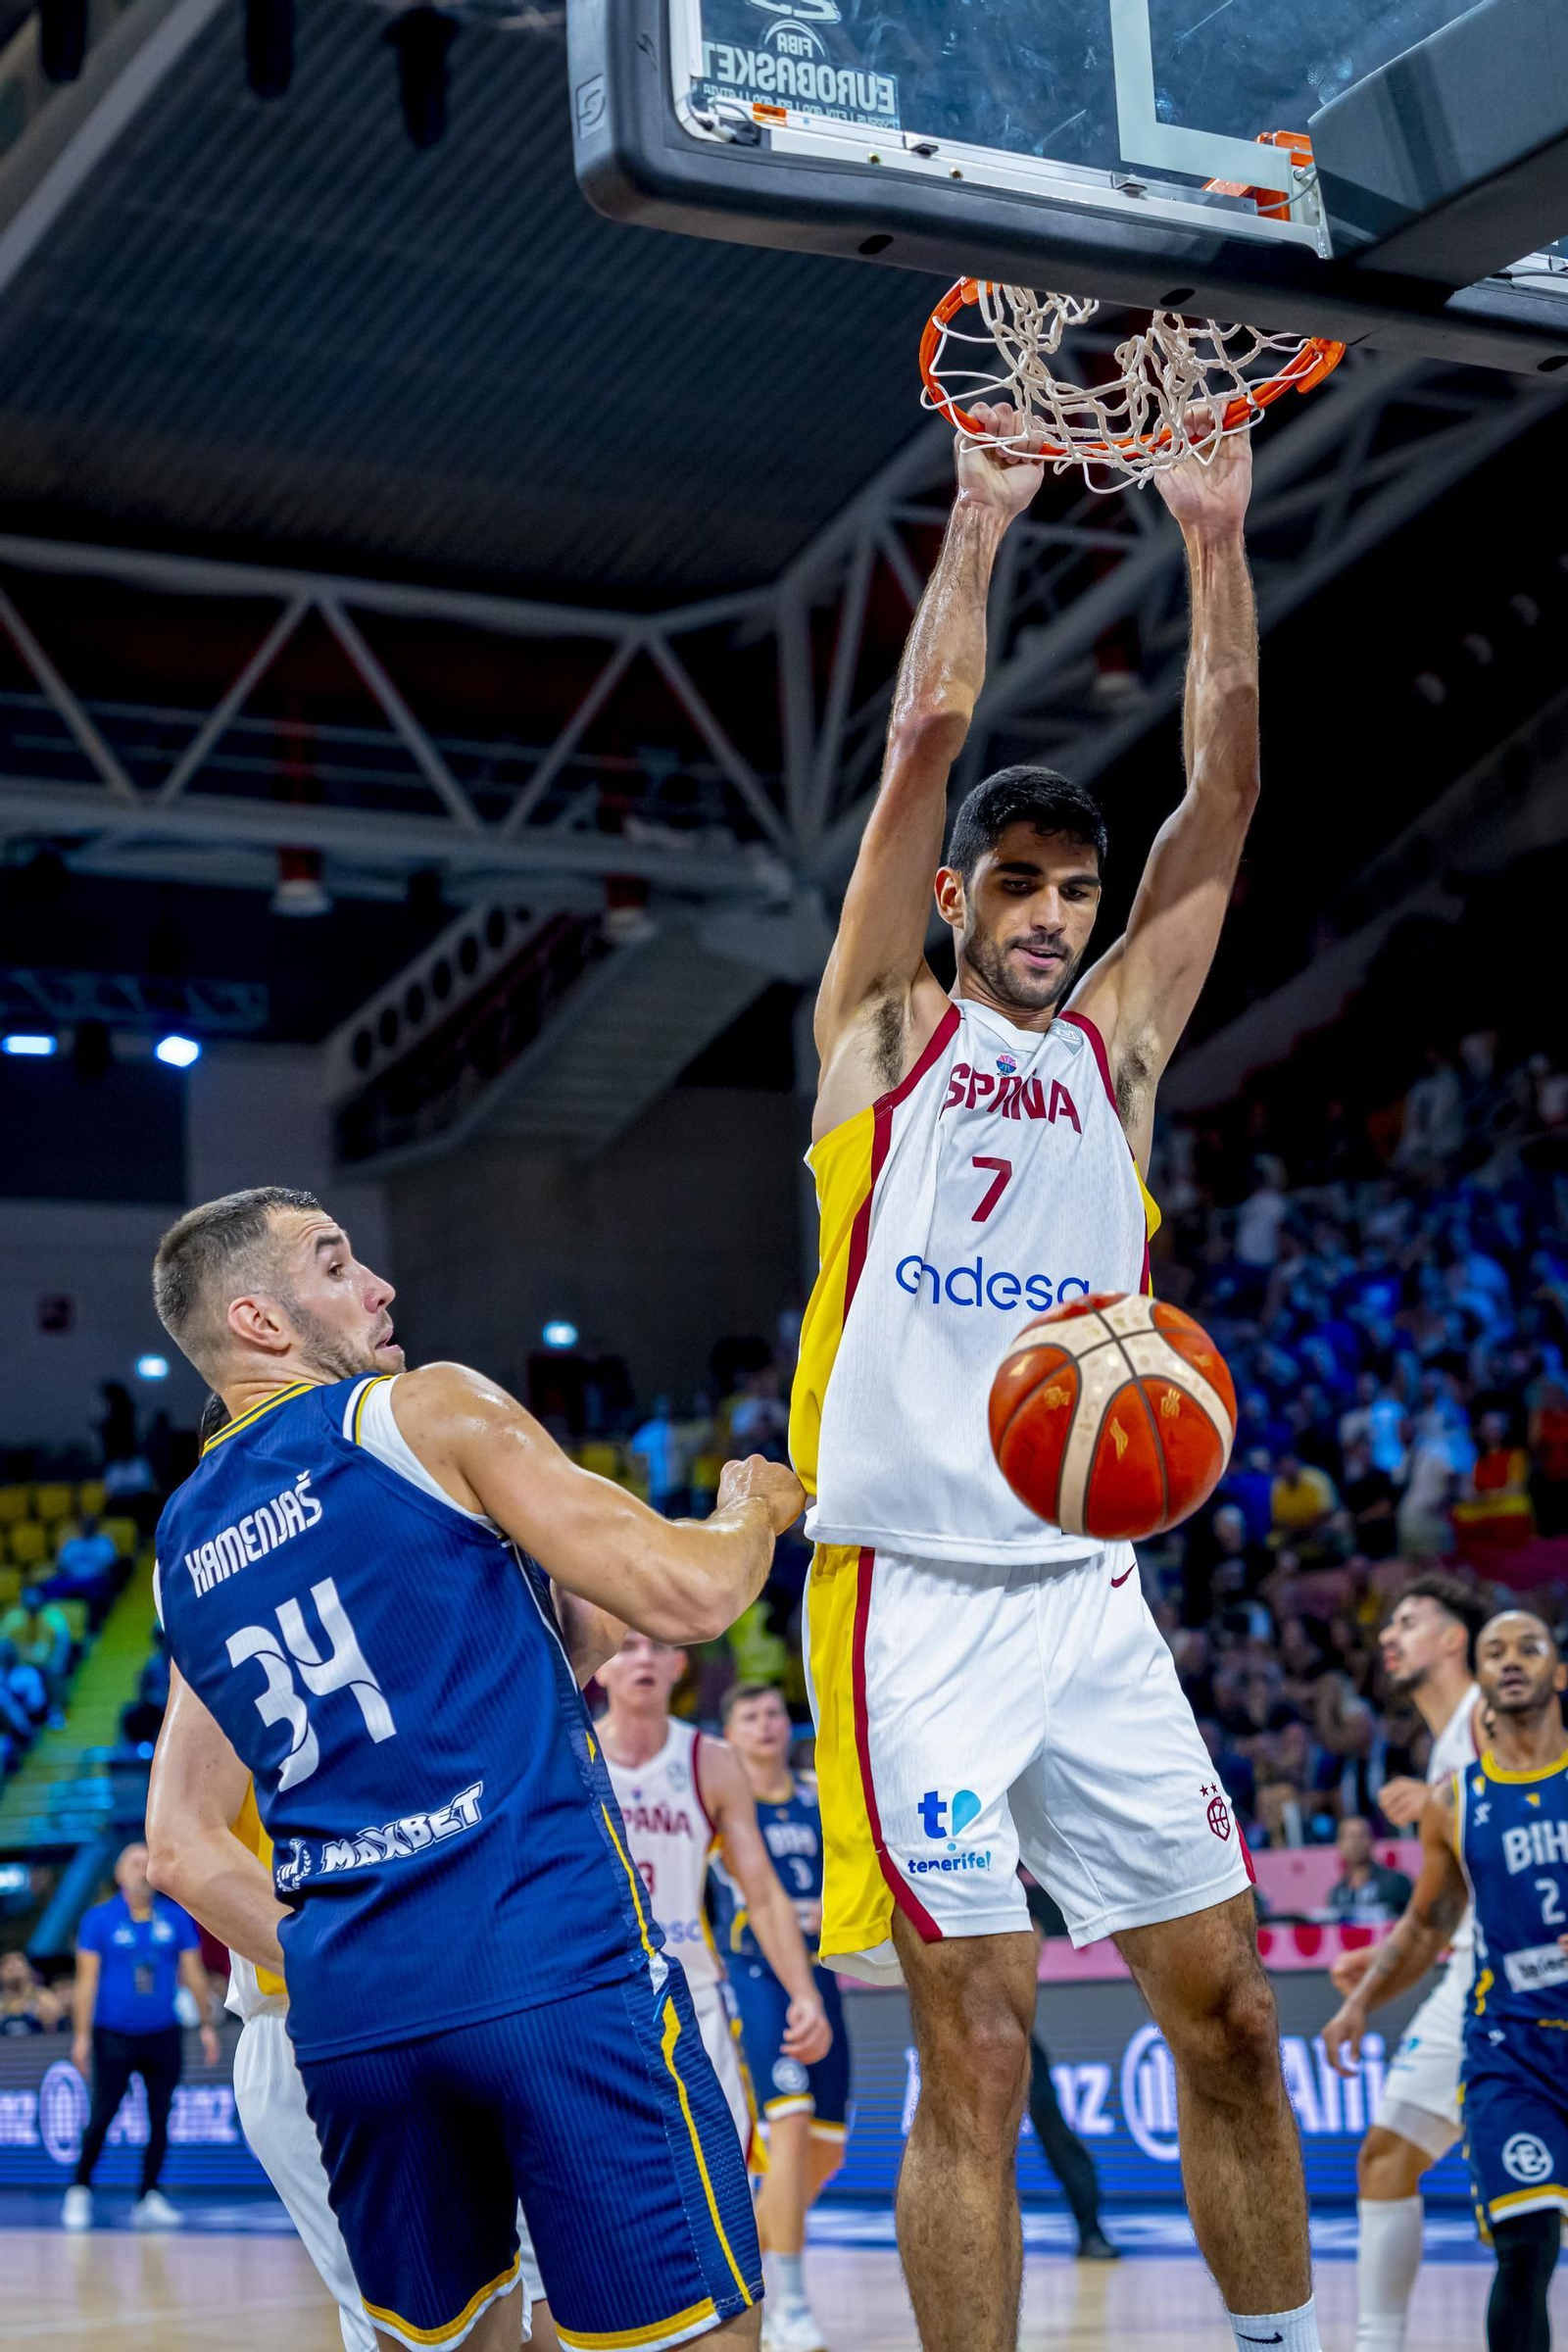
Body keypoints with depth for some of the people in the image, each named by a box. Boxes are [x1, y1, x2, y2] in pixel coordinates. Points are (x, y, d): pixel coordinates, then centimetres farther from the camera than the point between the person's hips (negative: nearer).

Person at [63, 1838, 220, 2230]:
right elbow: (87, 1980, -2)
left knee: (160, 2119, 3)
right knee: (102, 2117, -5)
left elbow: (194, 1974, 9)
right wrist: (82, 2036, -6)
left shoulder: (177, 1918, 4)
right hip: (114, 2036, -3)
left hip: (164, 2036, 3)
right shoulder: (99, 1919, -2)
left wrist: (207, 2026, 7)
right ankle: (79, 2191, 11)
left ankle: (149, 2199, 11)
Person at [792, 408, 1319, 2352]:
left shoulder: (1116, 1043, 15)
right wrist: (981, 518, 0)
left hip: (1093, 1593, 4)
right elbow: (928, 735, -3)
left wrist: (1216, 542, 4)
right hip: (915, 1594, -4)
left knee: (1228, 2011, 6)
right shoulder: (886, 1026, 7)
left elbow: (1226, 789, 8)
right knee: (975, 2055, -5)